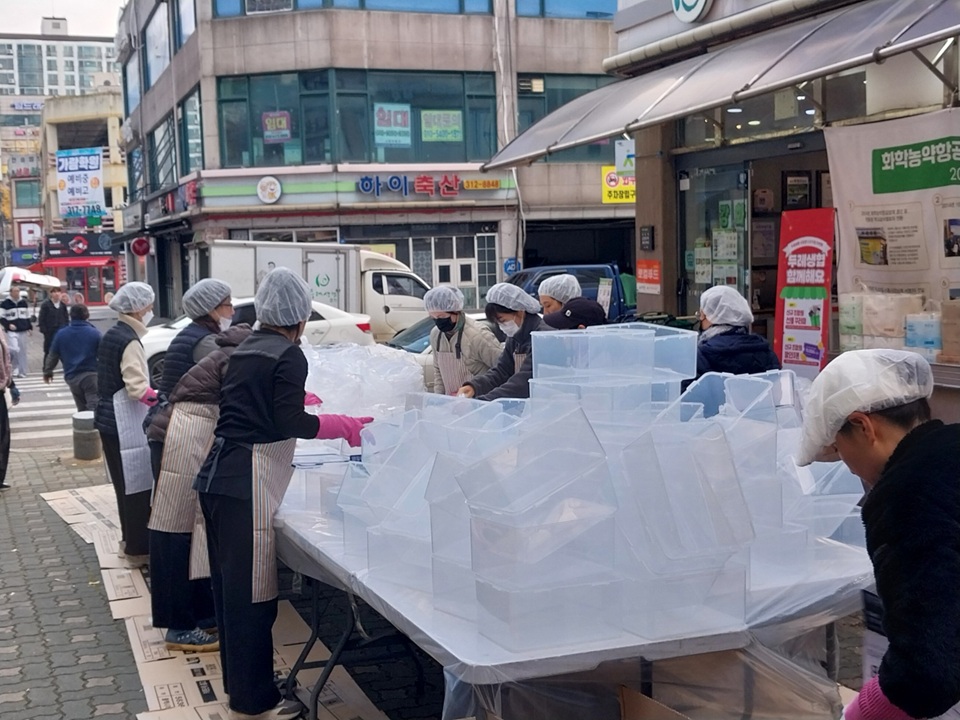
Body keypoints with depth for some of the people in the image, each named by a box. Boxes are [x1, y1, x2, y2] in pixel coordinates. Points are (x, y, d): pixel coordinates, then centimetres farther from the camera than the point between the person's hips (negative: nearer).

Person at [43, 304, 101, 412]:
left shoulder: (61, 334, 5)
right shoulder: (95, 333, -4)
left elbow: (52, 356, 13)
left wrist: (47, 371, 30)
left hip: (72, 378, 4)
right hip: (91, 375, -4)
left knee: (82, 409, 17)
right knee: (94, 407, -9)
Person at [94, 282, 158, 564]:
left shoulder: (112, 335, 12)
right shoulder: (129, 341, -17)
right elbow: (138, 389, -26)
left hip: (109, 417, 10)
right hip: (124, 423, -10)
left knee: (125, 482, 19)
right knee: (138, 484, -2)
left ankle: (130, 539, 30)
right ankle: (139, 548, 5)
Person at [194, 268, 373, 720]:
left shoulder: (245, 349, 15)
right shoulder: (289, 356, -9)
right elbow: (290, 423, -15)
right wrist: (347, 427, -5)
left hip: (217, 475, 9)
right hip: (248, 482, -9)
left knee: (230, 585, 17)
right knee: (252, 593, -2)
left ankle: (238, 684, 31)